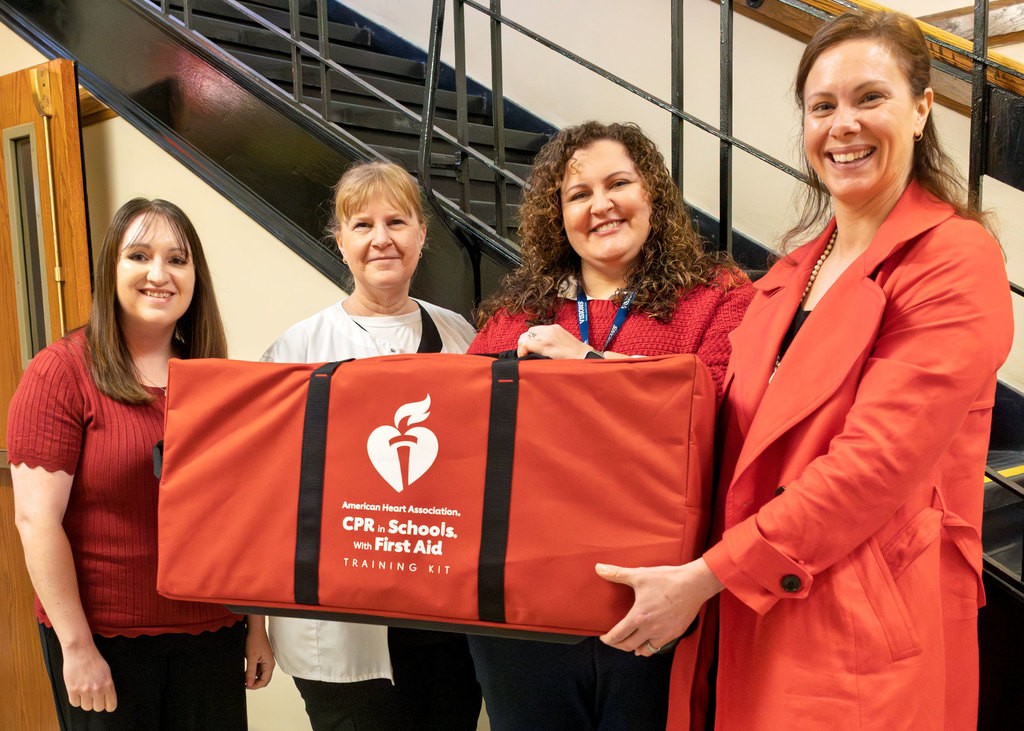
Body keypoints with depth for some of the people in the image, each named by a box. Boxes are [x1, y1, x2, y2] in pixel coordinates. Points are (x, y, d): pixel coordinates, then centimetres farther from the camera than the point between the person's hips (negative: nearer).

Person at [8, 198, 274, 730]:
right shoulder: (62, 371, -9)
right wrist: (76, 645, -12)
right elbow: (37, 518, -12)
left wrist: (257, 623, 8)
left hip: (213, 630, 4)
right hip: (102, 636, -4)